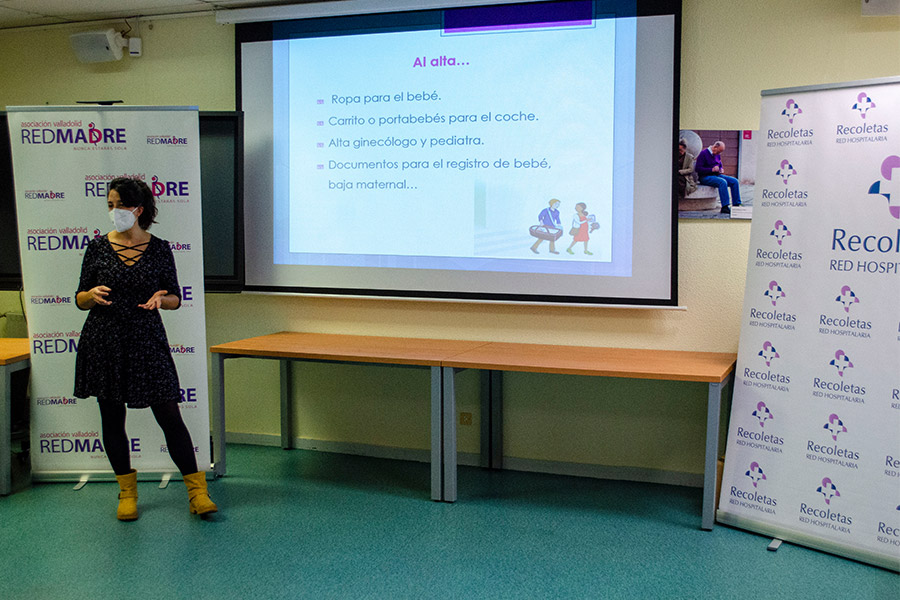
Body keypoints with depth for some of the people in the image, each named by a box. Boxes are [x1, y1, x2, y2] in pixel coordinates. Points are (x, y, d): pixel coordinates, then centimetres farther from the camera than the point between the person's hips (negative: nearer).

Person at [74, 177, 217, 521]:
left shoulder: (159, 249, 1)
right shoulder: (98, 247, 3)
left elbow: (175, 298, 7)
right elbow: (80, 299, 7)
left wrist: (161, 299, -14)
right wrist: (92, 294, -15)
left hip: (147, 341, -1)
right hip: (104, 342, 2)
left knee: (169, 415, -4)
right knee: (112, 418, 7)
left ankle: (197, 492, 2)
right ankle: (127, 492, 23)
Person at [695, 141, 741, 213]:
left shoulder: (718, 155, 14)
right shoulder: (703, 153, -10)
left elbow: (720, 166, 29)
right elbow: (698, 169, -17)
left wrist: (721, 170, 3)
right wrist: (712, 169, -22)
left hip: (716, 175, 8)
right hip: (705, 177, -8)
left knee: (735, 181, -9)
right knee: (722, 182, -34)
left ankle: (736, 204, -9)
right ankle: (725, 207, -36)